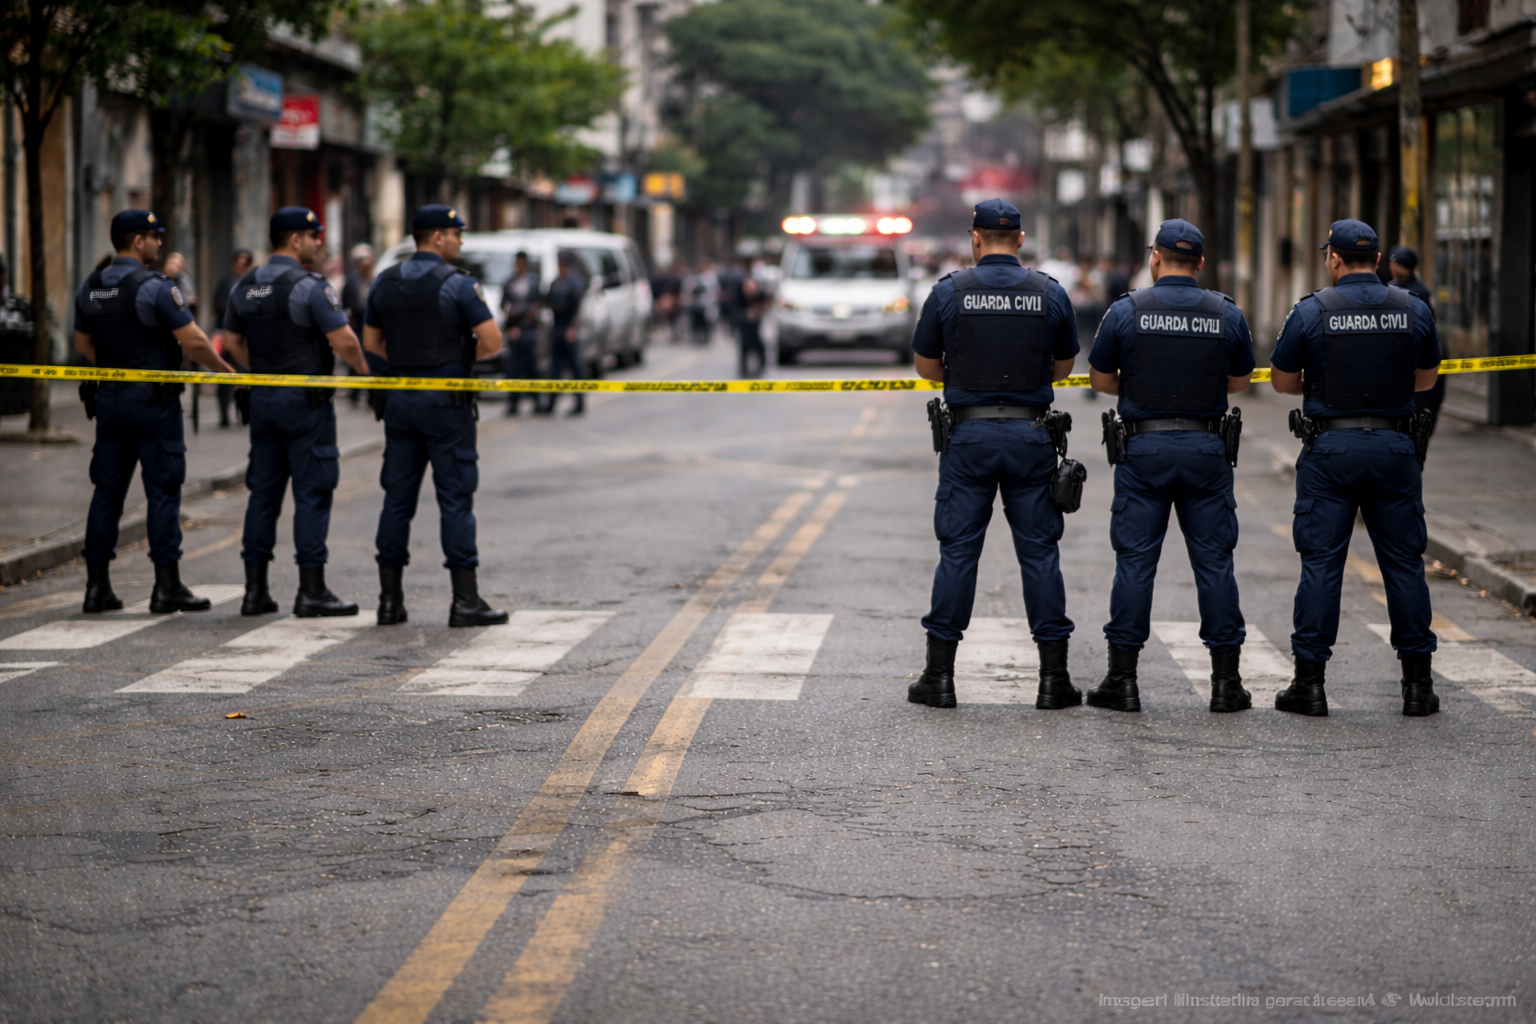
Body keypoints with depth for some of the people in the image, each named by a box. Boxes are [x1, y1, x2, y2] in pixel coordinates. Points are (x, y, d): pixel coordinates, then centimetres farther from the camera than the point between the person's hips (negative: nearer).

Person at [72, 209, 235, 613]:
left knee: (107, 489, 9)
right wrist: (223, 369, -1)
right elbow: (193, 341, -15)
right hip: (153, 401, -6)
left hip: (109, 399, 6)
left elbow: (83, 343, 19)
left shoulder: (89, 289, 7)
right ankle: (167, 586, -2)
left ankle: (97, 585, 10)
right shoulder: (155, 287, -14)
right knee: (163, 490, -2)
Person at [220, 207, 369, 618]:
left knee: (263, 491, 10)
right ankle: (312, 591, -3)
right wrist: (361, 368, 1)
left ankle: (255, 589, 11)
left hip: (261, 399, 7)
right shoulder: (310, 286, -14)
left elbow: (232, 341, 17)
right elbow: (344, 341, -17)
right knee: (312, 492, -3)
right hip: (305, 400, -7)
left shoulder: (244, 286, 9)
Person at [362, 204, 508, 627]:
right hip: (445, 402, -6)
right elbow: (492, 342, -13)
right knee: (455, 497, -2)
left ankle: (390, 600, 9)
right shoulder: (456, 283, -11)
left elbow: (371, 342, 15)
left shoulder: (385, 283, 8)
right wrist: (463, 355, 6)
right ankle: (465, 600, -2)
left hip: (399, 399, 6)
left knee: (397, 497, 8)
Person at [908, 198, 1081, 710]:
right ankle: (1054, 677, 6)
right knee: (1039, 552, 5)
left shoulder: (949, 292, -2)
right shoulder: (1050, 293, 2)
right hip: (1031, 435, 1)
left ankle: (940, 675, 6)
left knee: (957, 551, 4)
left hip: (969, 435, -1)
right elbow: (1063, 366, 13)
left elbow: (926, 366, 6)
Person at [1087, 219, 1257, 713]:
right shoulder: (1227, 314, 1)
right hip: (1206, 449, 1)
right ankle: (1226, 681, 7)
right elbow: (1239, 382, 13)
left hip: (1145, 449, -1)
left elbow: (1100, 379, 6)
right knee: (1214, 561, 5)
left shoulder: (1127, 311, -4)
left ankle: (1123, 679, 4)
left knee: (1135, 561, 3)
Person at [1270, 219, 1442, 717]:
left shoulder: (1312, 311, -6)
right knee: (1404, 562, 8)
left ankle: (1309, 682, 3)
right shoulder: (1414, 310, 3)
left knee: (1321, 563, 2)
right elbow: (1427, 378, 17)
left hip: (1331, 448, -2)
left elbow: (1281, 381, 4)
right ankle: (1418, 684, 11)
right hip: (1395, 447, 2)